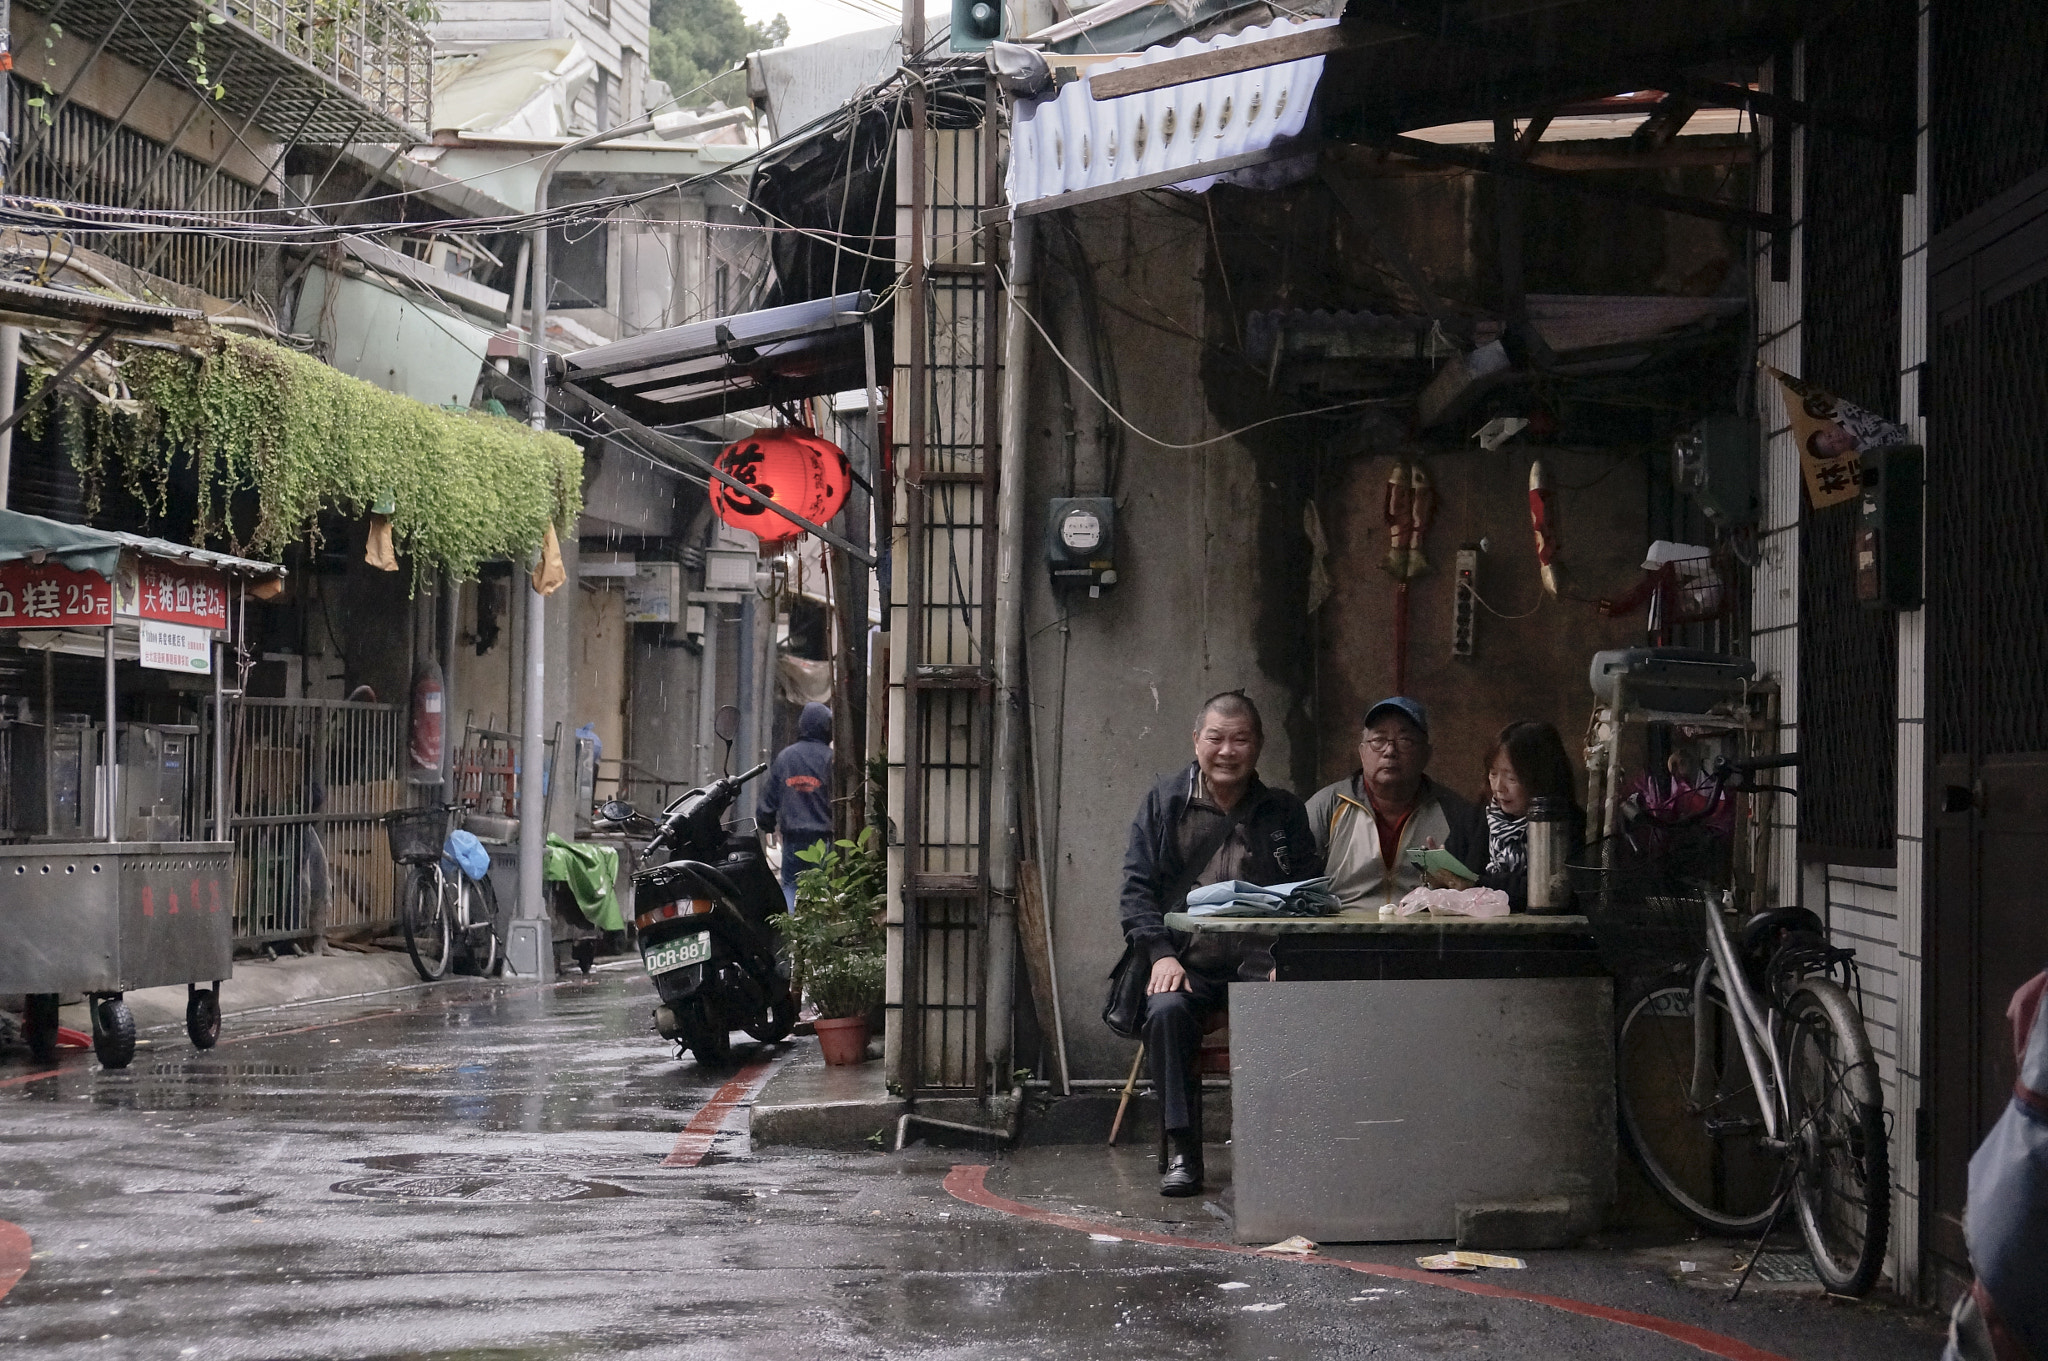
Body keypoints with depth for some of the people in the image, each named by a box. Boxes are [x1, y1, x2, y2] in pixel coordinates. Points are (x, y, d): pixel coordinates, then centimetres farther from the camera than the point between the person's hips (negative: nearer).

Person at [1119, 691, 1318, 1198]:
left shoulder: (1284, 812, 12)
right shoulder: (1164, 802, 10)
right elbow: (1137, 887, 5)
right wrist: (1162, 955, -11)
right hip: (1187, 961, 0)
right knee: (1167, 1011, -33)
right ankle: (1182, 1151, -22)